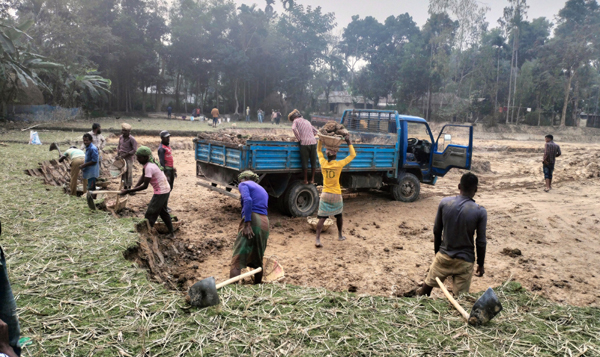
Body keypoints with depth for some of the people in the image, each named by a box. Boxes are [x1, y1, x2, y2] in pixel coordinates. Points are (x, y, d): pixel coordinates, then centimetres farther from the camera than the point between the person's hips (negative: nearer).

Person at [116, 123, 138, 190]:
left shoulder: (132, 139, -13)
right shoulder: (121, 137, 8)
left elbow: (135, 150, -16)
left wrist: (126, 154, -19)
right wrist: (118, 154, 6)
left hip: (129, 159, -6)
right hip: (121, 158, 6)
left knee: (129, 173, -1)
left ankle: (129, 186, 9)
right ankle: (124, 186, 22)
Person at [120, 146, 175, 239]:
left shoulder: (149, 167, -25)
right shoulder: (147, 164, 4)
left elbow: (145, 186, -26)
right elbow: (143, 177, 6)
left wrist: (128, 191, -24)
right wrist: (134, 188, -7)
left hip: (161, 192, -10)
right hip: (166, 189, 10)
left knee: (150, 214, -3)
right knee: (163, 212, 23)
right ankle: (171, 233, 32)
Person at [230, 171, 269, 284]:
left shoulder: (244, 184, 8)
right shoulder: (263, 190, 29)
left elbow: (248, 200, -12)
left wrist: (247, 223, -19)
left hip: (252, 220, -7)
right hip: (265, 223, 7)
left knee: (237, 260, -8)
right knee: (258, 261, 18)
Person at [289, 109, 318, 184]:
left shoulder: (296, 121, 7)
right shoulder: (307, 121, 25)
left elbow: (294, 128, -13)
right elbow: (315, 131, 29)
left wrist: (299, 139, -5)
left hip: (304, 143, -5)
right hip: (313, 142, 5)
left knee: (305, 162, 3)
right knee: (313, 162, 11)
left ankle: (306, 180, 9)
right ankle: (312, 179, 18)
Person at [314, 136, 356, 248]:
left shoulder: (323, 163, -4)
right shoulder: (339, 164, -10)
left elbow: (319, 151, 15)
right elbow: (353, 155, 1)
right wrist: (349, 143, 5)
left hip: (325, 195, 1)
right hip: (336, 195, -1)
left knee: (322, 217, -3)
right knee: (339, 215, 22)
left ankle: (318, 240, -14)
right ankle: (340, 235, 36)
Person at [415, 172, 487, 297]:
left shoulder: (444, 203, -7)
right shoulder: (480, 212, -13)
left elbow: (436, 231, 1)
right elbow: (481, 242, -8)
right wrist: (480, 264, 6)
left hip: (443, 256, 2)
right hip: (464, 262, -2)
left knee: (427, 285, 19)